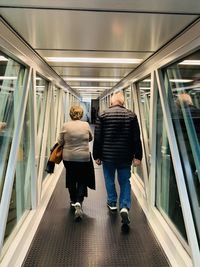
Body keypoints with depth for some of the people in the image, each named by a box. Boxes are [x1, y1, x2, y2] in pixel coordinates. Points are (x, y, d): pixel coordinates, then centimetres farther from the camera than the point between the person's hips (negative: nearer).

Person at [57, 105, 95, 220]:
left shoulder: (65, 126, -6)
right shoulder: (86, 125, -5)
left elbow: (60, 142, 0)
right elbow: (90, 138, 9)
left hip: (68, 157, 1)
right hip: (84, 158, -1)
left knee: (71, 180, 18)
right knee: (82, 180, 11)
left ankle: (73, 201, 34)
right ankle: (79, 202, -7)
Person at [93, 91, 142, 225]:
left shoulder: (103, 115, -3)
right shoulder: (131, 115, 0)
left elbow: (97, 138, -3)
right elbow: (136, 138, -1)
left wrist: (97, 156, 4)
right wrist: (137, 156, 3)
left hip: (108, 155, 0)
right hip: (125, 156, 1)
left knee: (109, 179, 18)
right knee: (125, 181, 12)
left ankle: (112, 203, 32)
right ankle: (125, 207, -1)